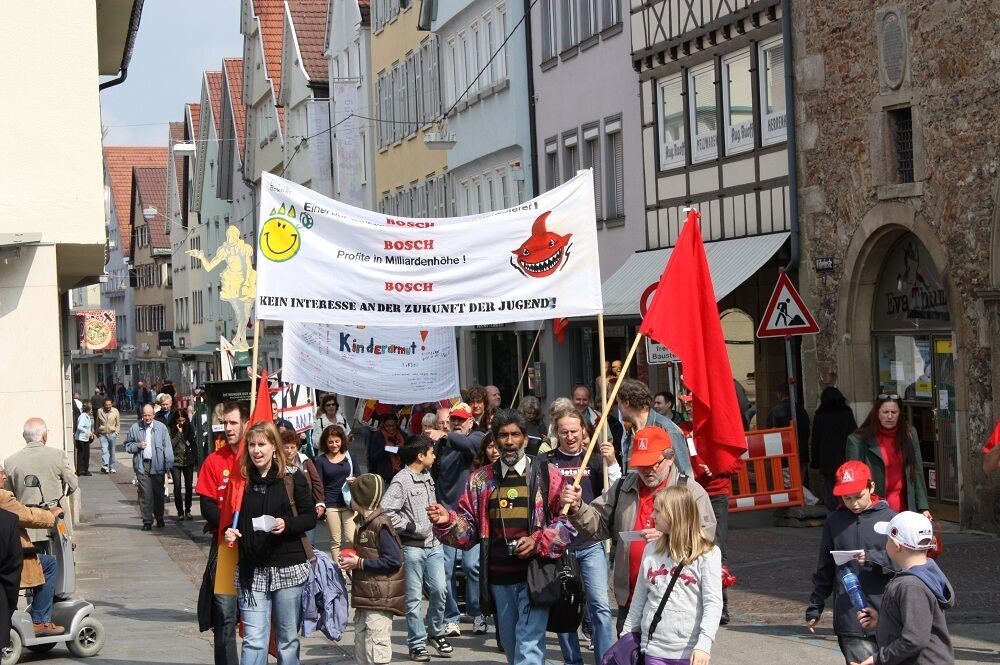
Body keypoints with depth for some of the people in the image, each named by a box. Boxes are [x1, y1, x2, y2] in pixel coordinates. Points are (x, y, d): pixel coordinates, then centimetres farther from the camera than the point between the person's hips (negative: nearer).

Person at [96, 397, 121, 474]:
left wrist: (116, 432, 0)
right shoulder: (100, 412, 3)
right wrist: (97, 432, 13)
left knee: (112, 452, 7)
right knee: (104, 450, -16)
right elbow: (98, 423, 14)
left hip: (112, 434, 0)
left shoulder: (115, 411, 2)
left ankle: (112, 467, 16)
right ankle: (105, 466, -25)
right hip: (102, 435, 0)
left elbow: (118, 424, 8)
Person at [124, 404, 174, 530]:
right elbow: (127, 445, 14)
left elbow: (167, 447, 1)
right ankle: (147, 521, 0)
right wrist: (137, 446, -6)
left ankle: (159, 518, 26)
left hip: (157, 464, 0)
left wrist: (168, 464, -4)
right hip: (142, 465, 0)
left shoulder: (161, 427, 2)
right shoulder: (135, 428, 5)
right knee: (145, 494, -5)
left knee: (158, 493, 9)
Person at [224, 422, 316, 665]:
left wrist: (287, 524, -17)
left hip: (289, 569, -2)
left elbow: (310, 517, 1)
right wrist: (230, 532, -2)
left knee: (288, 639, 7)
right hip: (251, 570, 2)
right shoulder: (243, 481, 8)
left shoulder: (293, 479, -1)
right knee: (254, 639, -5)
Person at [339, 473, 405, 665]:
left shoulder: (380, 525, -16)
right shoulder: (364, 522, 13)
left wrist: (360, 563, -17)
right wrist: (352, 560, 6)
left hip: (380, 601, -10)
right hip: (365, 599, 10)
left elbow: (393, 561, -22)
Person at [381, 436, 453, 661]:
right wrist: (410, 527, -15)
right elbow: (386, 511, -21)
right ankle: (417, 643, 10)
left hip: (434, 545, 7)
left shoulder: (428, 476, 11)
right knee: (414, 597, 1)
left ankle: (435, 632, 24)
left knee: (439, 590, 4)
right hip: (412, 547, -6)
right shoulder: (401, 481, -14)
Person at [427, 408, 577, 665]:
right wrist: (448, 521, -10)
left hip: (535, 574, -4)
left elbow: (569, 519, -1)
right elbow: (469, 527, 11)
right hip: (499, 578, 4)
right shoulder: (481, 480, 12)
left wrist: (538, 541, -14)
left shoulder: (546, 475, 1)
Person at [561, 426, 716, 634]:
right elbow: (598, 523, 13)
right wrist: (577, 508, -6)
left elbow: (706, 535, -11)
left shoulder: (691, 491, -1)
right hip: (630, 598, 5)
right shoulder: (623, 488, 14)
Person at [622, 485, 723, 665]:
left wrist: (704, 644, -21)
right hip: (654, 650, 4)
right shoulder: (651, 550, 9)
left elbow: (713, 603, -11)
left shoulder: (707, 554, -6)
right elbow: (639, 599, 15)